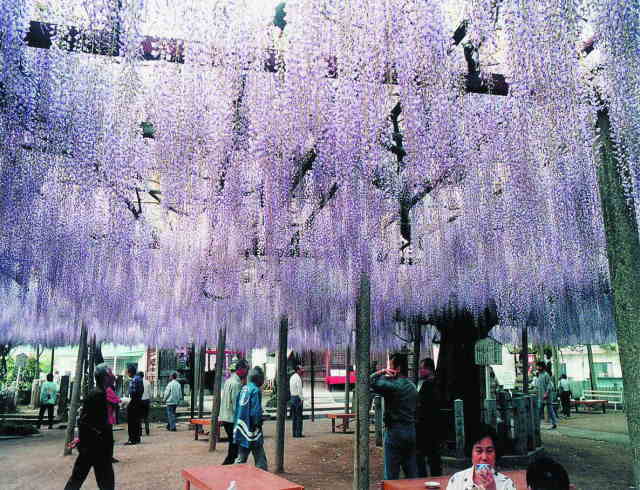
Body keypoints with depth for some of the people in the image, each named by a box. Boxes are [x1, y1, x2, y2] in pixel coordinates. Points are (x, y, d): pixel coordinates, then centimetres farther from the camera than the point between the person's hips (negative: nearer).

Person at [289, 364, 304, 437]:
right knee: (299, 416, -5)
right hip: (297, 397, -9)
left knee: (294, 416, 11)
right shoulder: (298, 378, -14)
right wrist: (301, 399, -13)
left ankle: (294, 433, 14)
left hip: (292, 397, 9)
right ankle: (298, 433, -5)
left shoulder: (292, 377, 14)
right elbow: (299, 390, -18)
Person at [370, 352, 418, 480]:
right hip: (411, 431, 8)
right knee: (411, 473, 13)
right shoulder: (412, 387, 12)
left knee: (391, 475, 0)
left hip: (395, 431, -8)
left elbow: (371, 383, -24)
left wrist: (380, 372, -12)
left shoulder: (393, 385, -15)